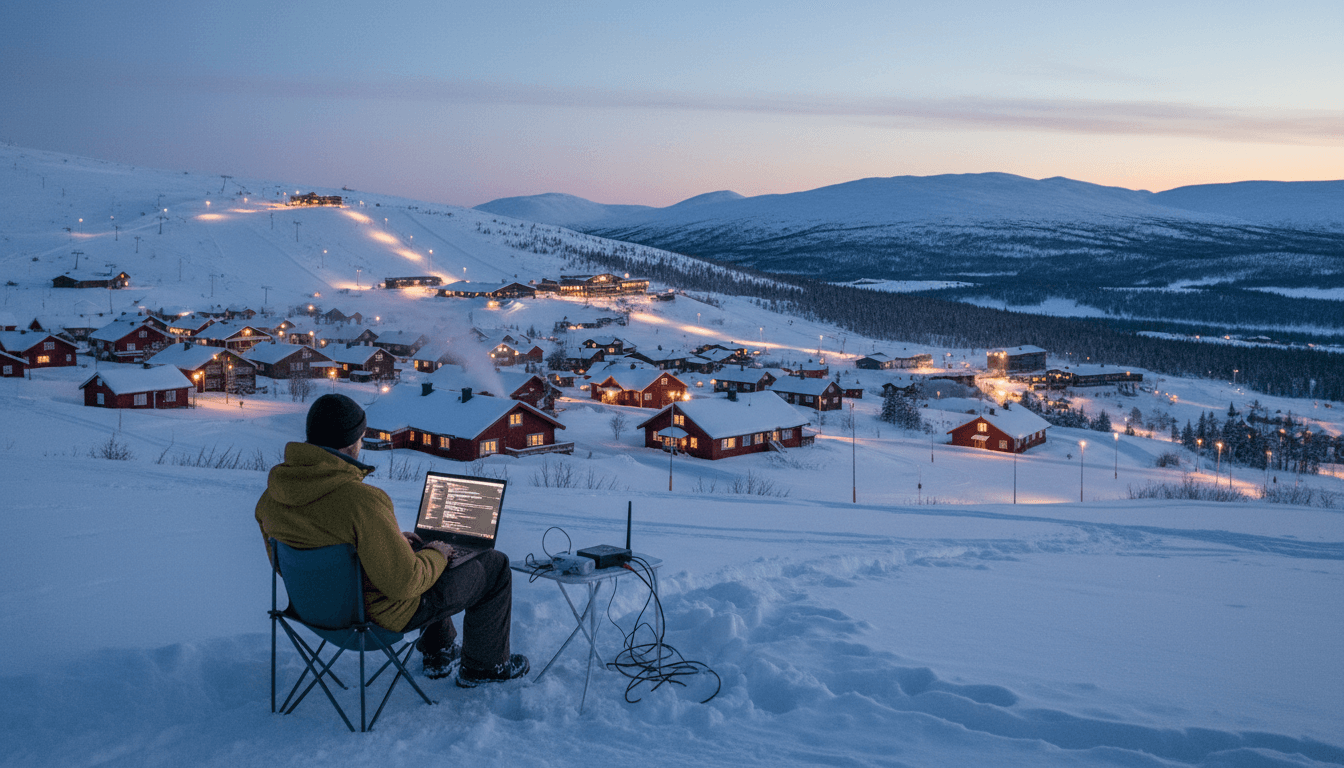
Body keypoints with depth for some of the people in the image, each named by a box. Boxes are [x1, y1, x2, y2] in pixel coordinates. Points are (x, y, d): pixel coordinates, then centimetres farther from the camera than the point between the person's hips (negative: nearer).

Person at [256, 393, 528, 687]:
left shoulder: (270, 497, -9)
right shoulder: (361, 501, -35)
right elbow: (403, 583, -30)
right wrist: (436, 555, -7)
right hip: (381, 612, -8)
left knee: (420, 549, 35)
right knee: (494, 566, 9)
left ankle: (439, 654, 44)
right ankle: (484, 666, 28)